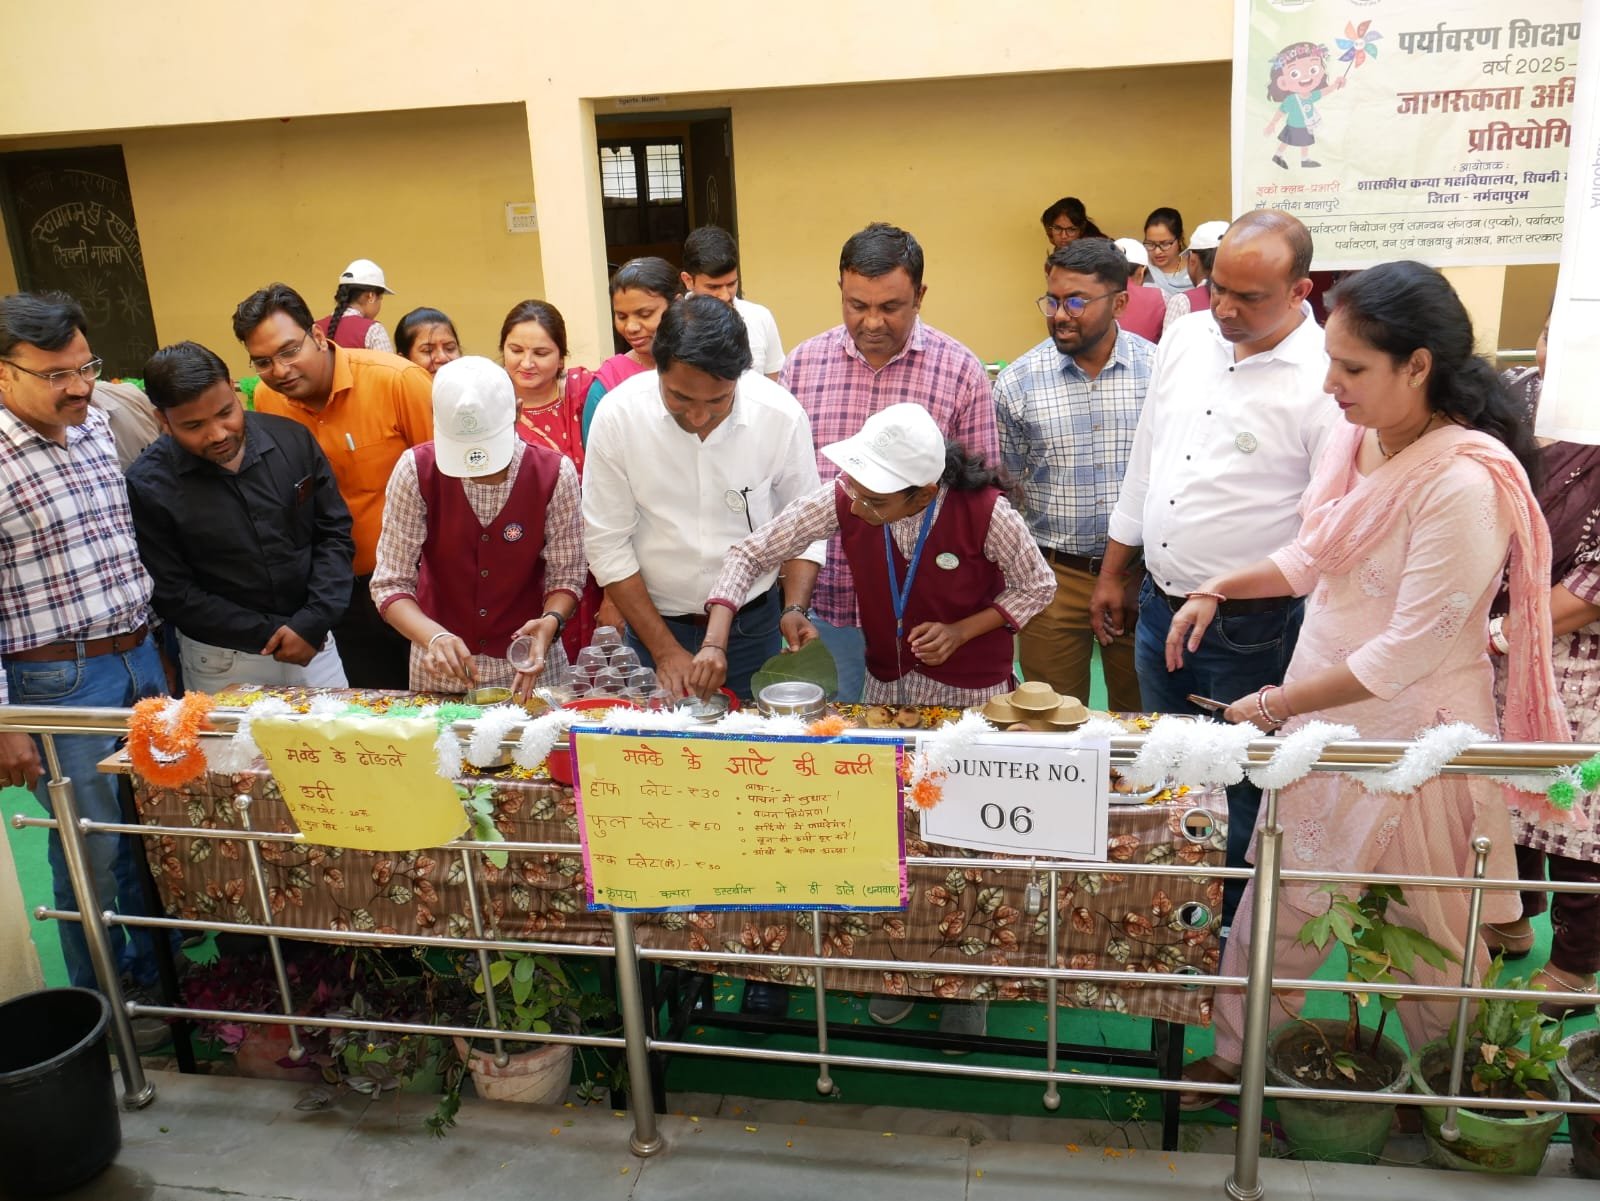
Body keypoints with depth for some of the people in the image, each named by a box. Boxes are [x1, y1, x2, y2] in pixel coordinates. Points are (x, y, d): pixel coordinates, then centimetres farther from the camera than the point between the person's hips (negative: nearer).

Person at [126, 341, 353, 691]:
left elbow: (335, 533, -1)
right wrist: (271, 635, -12)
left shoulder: (292, 440, -5)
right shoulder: (147, 487, -12)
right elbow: (173, 595, -10)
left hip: (312, 642, 3)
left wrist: (313, 622, -12)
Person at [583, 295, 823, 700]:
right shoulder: (617, 415, -17)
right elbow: (607, 544, -11)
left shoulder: (781, 414, -15)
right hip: (654, 623, 0)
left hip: (752, 624, 1)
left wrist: (795, 612, -16)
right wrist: (664, 649, -12)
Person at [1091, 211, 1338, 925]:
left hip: (1248, 632, -6)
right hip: (1158, 604, 6)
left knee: (1242, 795, 10)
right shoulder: (1185, 338, 2)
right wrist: (1112, 574, 15)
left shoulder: (1326, 380, -17)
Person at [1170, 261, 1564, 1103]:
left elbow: (1410, 650, -24)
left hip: (1411, 734, -7)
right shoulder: (1353, 439, -2)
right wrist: (1218, 589, 2)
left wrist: (1277, 704, -18)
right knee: (1280, 900, 17)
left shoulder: (1464, 483, -26)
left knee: (1427, 935, 14)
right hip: (1322, 715, 7)